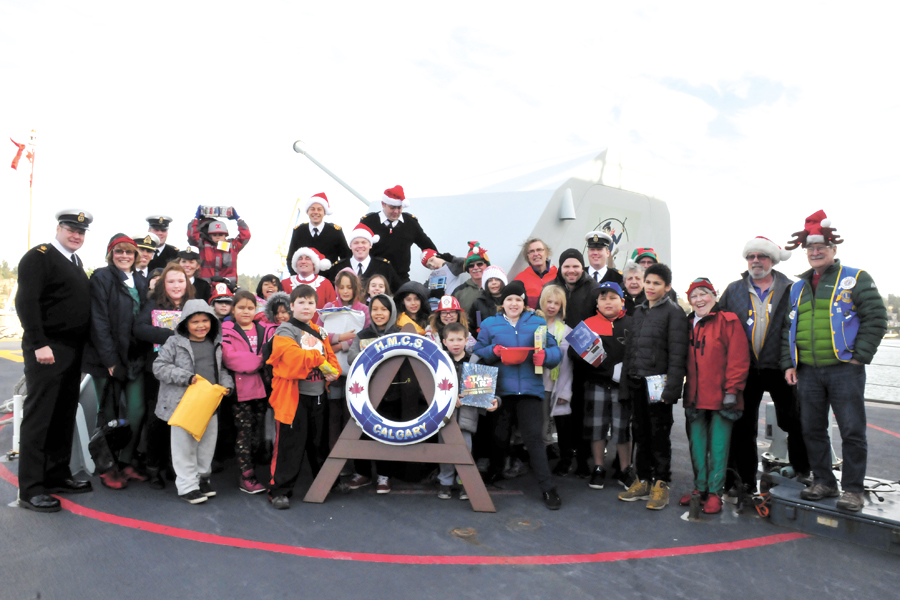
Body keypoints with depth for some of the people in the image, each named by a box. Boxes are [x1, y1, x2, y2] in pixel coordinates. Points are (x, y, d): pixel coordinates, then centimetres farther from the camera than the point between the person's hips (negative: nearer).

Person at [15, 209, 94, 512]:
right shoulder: (38, 257, -8)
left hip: (72, 351, 8)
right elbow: (26, 302, -16)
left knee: (64, 416, 13)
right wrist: (39, 344, -22)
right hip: (47, 350, -8)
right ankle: (30, 489, 4)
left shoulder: (75, 262, 17)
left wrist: (81, 348, 15)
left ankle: (57, 475, 24)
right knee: (38, 417, -3)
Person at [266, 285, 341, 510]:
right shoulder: (285, 331, -6)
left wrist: (333, 371, -3)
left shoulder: (319, 332, 15)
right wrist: (317, 358, -20)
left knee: (317, 442, 19)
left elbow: (329, 355, 17)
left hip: (318, 396, 7)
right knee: (290, 445, -5)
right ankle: (279, 490, 7)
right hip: (293, 396, -6)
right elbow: (292, 356, -25)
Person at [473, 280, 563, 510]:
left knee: (533, 436, -4)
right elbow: (478, 352, 5)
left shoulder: (538, 323, 9)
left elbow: (555, 351, 5)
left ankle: (548, 488, 3)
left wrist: (544, 355, -16)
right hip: (500, 388, 1)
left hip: (529, 387, -1)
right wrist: (494, 351, -14)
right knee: (500, 435, 11)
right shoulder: (489, 324, 9)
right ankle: (494, 473, 35)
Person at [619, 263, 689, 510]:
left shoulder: (674, 311, -4)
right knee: (640, 432, 12)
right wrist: (625, 378, 12)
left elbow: (677, 353, -11)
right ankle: (643, 481, 23)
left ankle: (661, 483, 14)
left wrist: (671, 387, -18)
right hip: (637, 383, 6)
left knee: (659, 434, 2)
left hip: (658, 382, -6)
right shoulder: (638, 311, 16)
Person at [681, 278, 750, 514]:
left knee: (718, 446, 1)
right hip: (695, 397, 5)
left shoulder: (728, 321, -3)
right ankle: (700, 488, 23)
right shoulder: (688, 324, 13)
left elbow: (738, 358, -9)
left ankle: (715, 492, 12)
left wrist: (731, 390, -13)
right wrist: (686, 393, 12)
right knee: (697, 444, 11)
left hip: (720, 397, -5)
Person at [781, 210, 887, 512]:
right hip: (807, 371, 5)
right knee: (812, 430, 10)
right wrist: (788, 363, 7)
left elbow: (876, 319, -4)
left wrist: (859, 357, -11)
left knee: (852, 431, -1)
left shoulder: (855, 279, 1)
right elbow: (787, 329, 16)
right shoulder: (798, 288, 15)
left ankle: (853, 489, 11)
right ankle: (823, 482, 23)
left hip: (844, 369, -5)